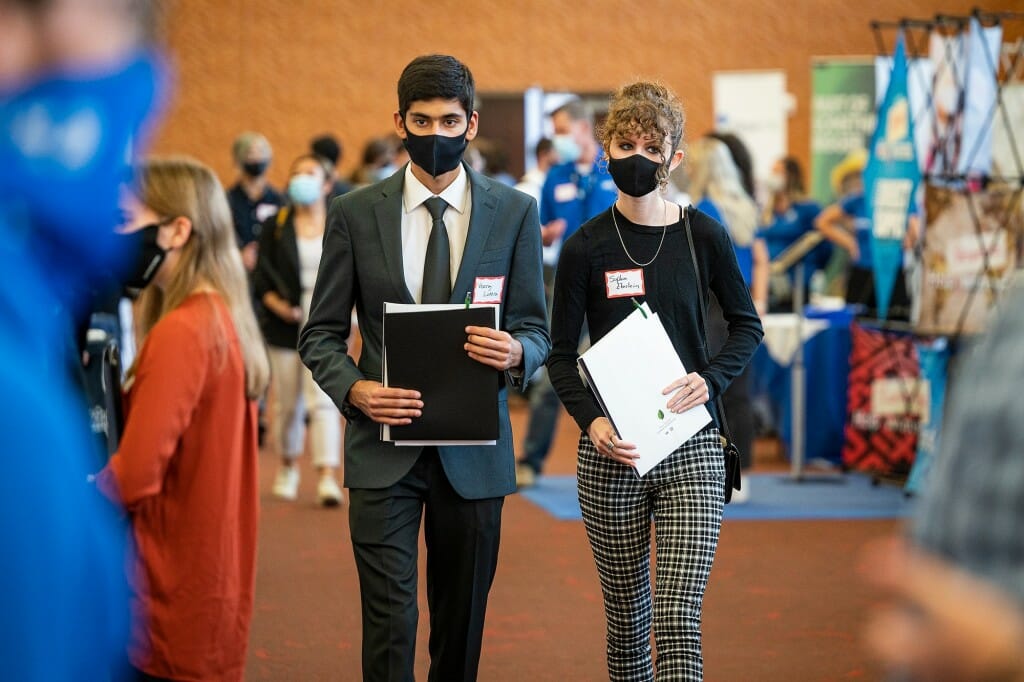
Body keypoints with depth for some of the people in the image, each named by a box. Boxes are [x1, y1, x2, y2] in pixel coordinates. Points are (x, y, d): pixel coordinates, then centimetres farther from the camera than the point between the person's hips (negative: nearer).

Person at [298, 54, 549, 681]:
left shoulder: (515, 213, 4)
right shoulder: (356, 214, 2)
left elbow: (536, 331, 7)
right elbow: (321, 334, 5)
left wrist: (515, 353, -18)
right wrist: (356, 390, -15)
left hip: (473, 454, 1)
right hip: (384, 449, -1)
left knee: (462, 625, 10)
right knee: (390, 621, -8)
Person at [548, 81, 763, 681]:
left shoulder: (704, 237, 0)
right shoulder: (586, 248, 0)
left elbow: (747, 326, 12)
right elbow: (561, 355, 4)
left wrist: (711, 379, -8)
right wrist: (591, 419, -14)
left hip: (691, 449, -1)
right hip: (613, 451, 1)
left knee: (679, 618, -11)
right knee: (627, 616, 9)